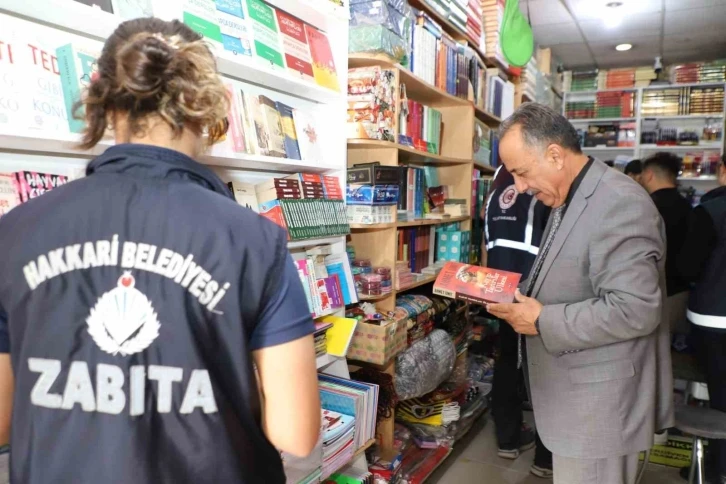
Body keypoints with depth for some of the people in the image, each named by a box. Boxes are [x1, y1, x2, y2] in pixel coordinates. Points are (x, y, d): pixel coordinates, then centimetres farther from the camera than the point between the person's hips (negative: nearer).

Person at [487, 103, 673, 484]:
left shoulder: (619, 203, -21)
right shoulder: (568, 201, 11)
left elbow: (634, 309, -26)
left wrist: (543, 321, -21)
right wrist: (526, 301, 2)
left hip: (600, 402, -9)